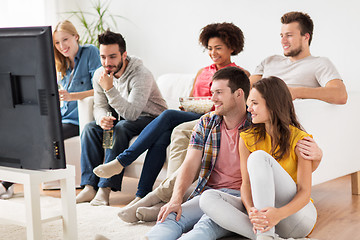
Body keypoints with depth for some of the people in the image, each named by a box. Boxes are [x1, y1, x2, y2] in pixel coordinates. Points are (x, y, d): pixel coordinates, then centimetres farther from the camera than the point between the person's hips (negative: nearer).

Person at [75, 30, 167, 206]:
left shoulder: (141, 75, -26)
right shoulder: (99, 75, -5)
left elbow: (131, 114, -35)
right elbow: (99, 105, 0)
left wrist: (110, 89, -43)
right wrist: (101, 118, -24)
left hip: (150, 119, -6)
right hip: (120, 118, 7)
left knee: (121, 127, -34)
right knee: (90, 128, -17)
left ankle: (105, 188, -36)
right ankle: (89, 186, -22)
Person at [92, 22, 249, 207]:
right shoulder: (203, 72, 29)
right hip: (192, 117, 5)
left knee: (168, 115, -30)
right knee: (161, 137, -29)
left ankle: (121, 161, -28)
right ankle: (142, 196, -34)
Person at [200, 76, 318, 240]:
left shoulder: (299, 139, -8)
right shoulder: (248, 139, 5)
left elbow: (305, 192, -14)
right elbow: (246, 184, -3)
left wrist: (280, 214, -36)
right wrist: (251, 210, -27)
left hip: (297, 212, -4)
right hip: (262, 208, 5)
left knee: (259, 157, -27)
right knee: (208, 198, -21)